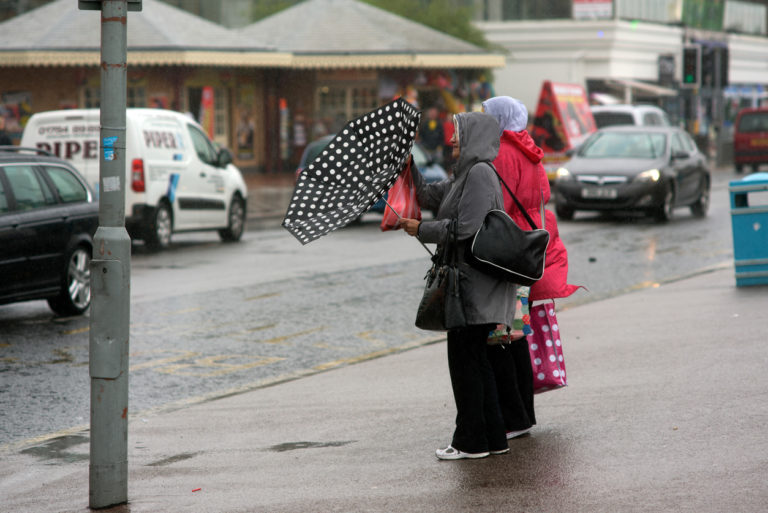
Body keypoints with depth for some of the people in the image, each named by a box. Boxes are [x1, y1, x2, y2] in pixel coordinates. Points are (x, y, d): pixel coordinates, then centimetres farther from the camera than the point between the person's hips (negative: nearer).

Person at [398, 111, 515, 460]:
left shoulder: (480, 173, -15)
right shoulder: (466, 174, 17)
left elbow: (466, 229, -21)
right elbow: (427, 196, 23)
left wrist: (422, 230, -11)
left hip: (474, 282, -10)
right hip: (468, 280, 10)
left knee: (465, 360, -5)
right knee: (475, 360, 12)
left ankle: (471, 441, 0)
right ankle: (492, 438, 16)